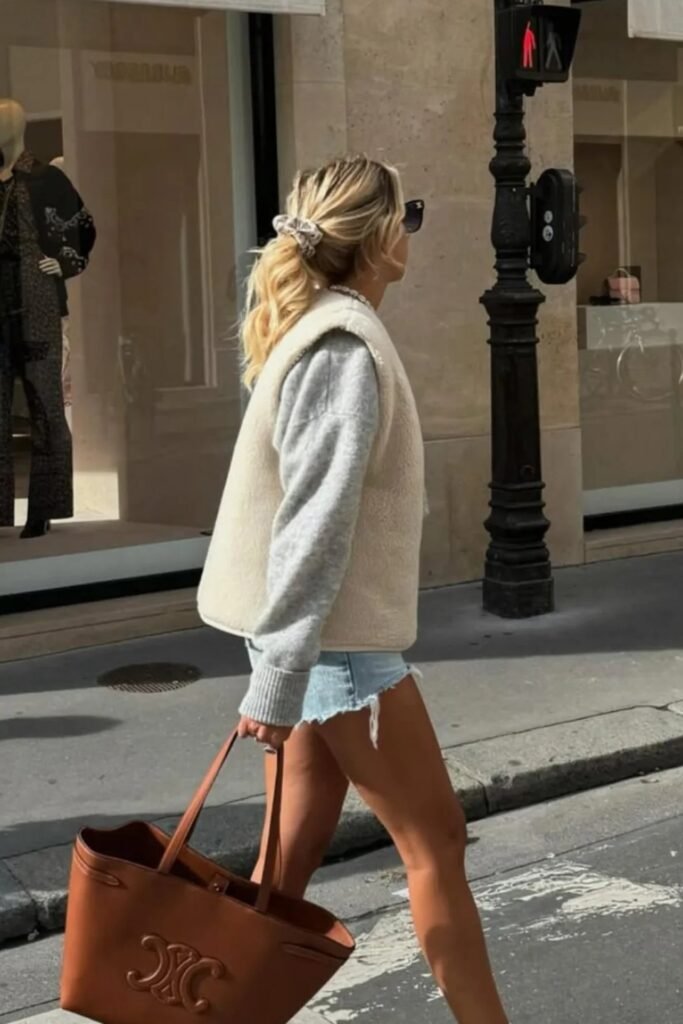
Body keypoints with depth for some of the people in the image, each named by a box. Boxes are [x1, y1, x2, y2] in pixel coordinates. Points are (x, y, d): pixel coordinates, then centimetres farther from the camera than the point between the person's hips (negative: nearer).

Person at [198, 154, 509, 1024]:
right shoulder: (347, 348, -19)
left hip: (326, 633, 9)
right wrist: (276, 683, -24)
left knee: (297, 848, 13)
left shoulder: (318, 329, 12)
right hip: (339, 639, -9)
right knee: (434, 839, 3)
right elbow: (312, 526, -24)